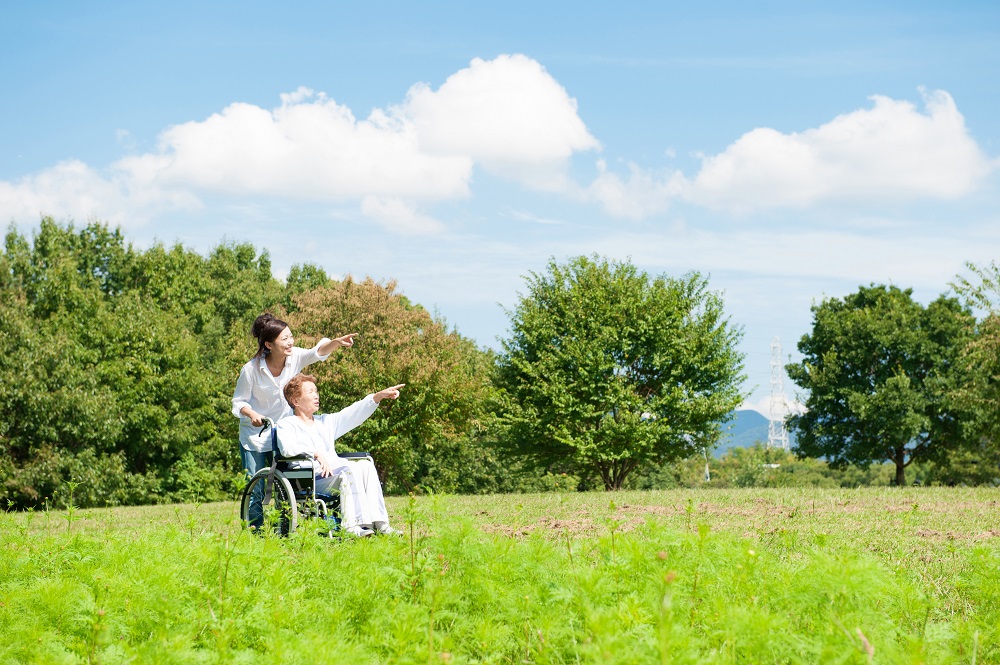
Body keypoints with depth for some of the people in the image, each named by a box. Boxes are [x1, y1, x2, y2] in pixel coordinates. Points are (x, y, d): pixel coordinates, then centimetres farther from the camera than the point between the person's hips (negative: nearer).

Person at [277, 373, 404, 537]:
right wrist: (316, 454, -23)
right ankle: (352, 525, -43)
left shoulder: (325, 422, 30)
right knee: (350, 469, -31)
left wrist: (379, 396, 8)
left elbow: (354, 413, 19)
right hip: (311, 478, -6)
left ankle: (379, 523, -34)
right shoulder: (286, 424, 10)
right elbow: (288, 448, -11)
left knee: (366, 465, -23)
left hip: (337, 472, 6)